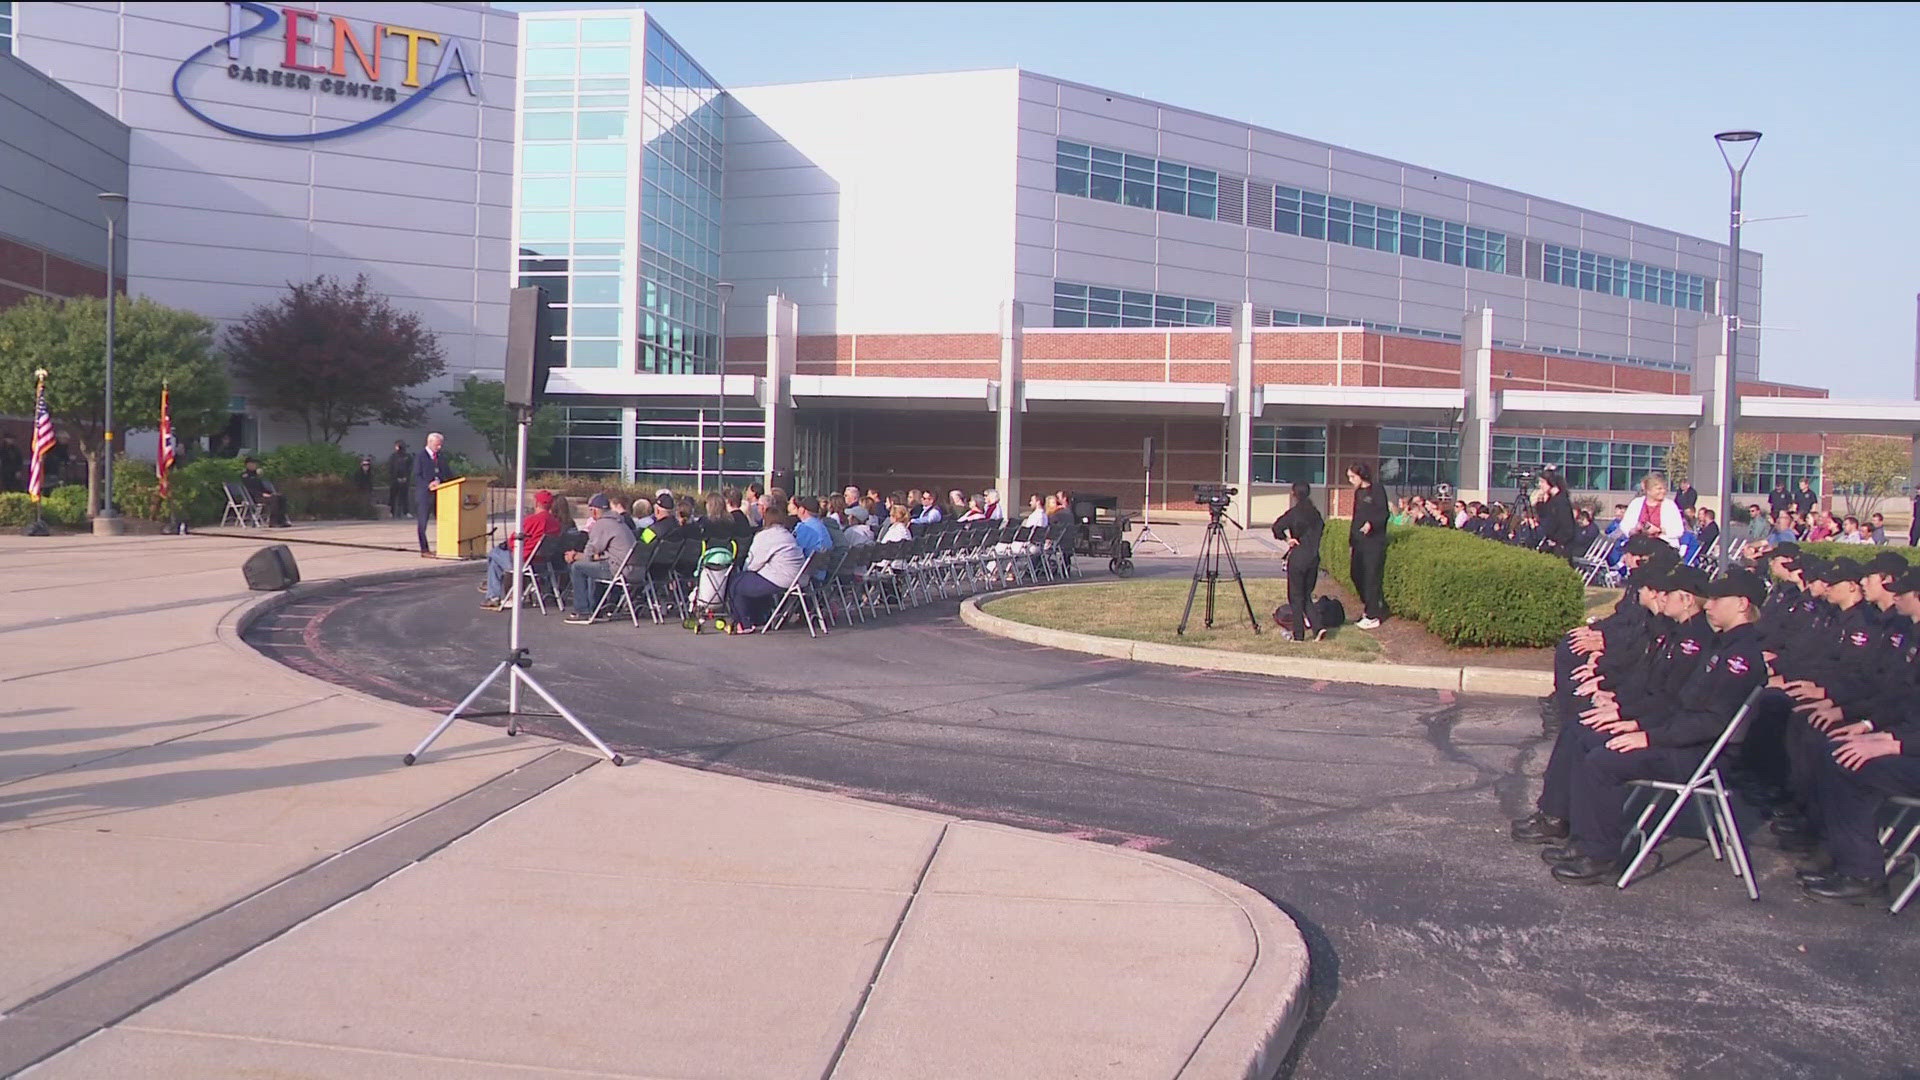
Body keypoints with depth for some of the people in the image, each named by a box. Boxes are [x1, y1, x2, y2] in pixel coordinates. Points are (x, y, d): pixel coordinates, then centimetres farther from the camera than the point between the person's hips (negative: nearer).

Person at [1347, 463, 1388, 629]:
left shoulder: (1376, 491, -9)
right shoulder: (1358, 493, 15)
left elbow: (1384, 515, -15)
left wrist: (1371, 524, -33)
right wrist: (1351, 542, 20)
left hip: (1374, 542, -8)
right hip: (1359, 542, 8)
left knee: (1372, 578, -6)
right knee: (1357, 576, 8)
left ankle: (1373, 616, -2)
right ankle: (1370, 608, 23)